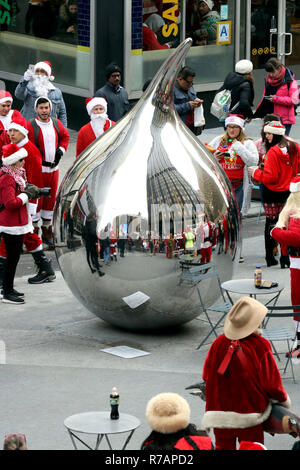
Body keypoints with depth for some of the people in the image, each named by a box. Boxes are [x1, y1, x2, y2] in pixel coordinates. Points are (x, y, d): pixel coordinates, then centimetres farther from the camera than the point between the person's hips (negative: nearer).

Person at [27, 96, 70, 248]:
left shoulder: (56, 123, 6)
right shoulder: (30, 126, -11)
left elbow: (65, 136, 22)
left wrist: (61, 149, 8)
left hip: (53, 168, 5)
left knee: (51, 199, 12)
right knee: (36, 199, -3)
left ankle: (47, 232, 23)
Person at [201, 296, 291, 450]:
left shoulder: (219, 343, -5)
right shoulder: (261, 346, -14)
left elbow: (206, 376, 6)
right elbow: (271, 383, -7)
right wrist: (284, 399, 13)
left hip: (218, 411, 3)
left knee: (223, 445, 17)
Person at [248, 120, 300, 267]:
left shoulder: (273, 152, -19)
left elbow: (270, 177, -19)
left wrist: (256, 172, -5)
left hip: (272, 193, -5)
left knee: (270, 222, 5)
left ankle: (270, 257, 9)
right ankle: (285, 257, 5)